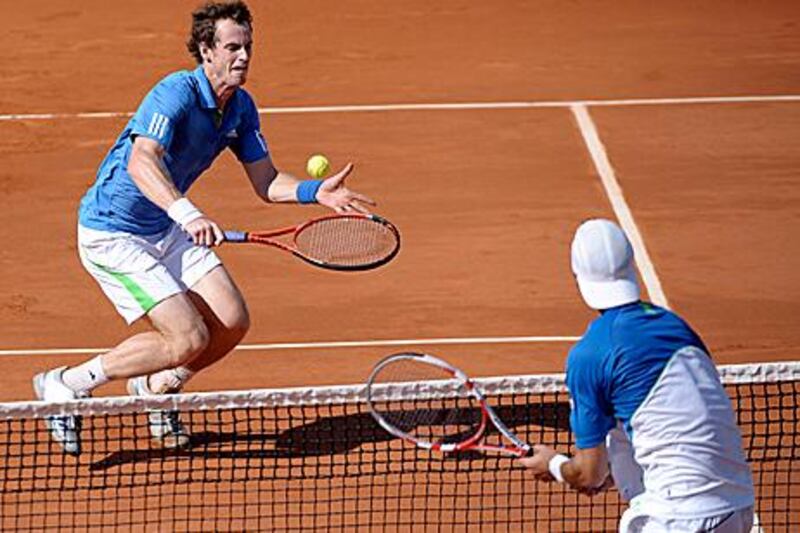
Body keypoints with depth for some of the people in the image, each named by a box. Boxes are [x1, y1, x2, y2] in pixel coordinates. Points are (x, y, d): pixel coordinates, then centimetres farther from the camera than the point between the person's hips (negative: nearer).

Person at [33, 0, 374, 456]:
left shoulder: (241, 107, 1)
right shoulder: (176, 93, -26)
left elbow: (267, 182, 6)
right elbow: (142, 163, -41)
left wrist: (317, 191, -13)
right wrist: (187, 213, -57)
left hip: (168, 230, 8)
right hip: (112, 234, -8)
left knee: (232, 323, -2)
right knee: (188, 339, -17)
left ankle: (155, 387, 24)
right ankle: (66, 385, -2)